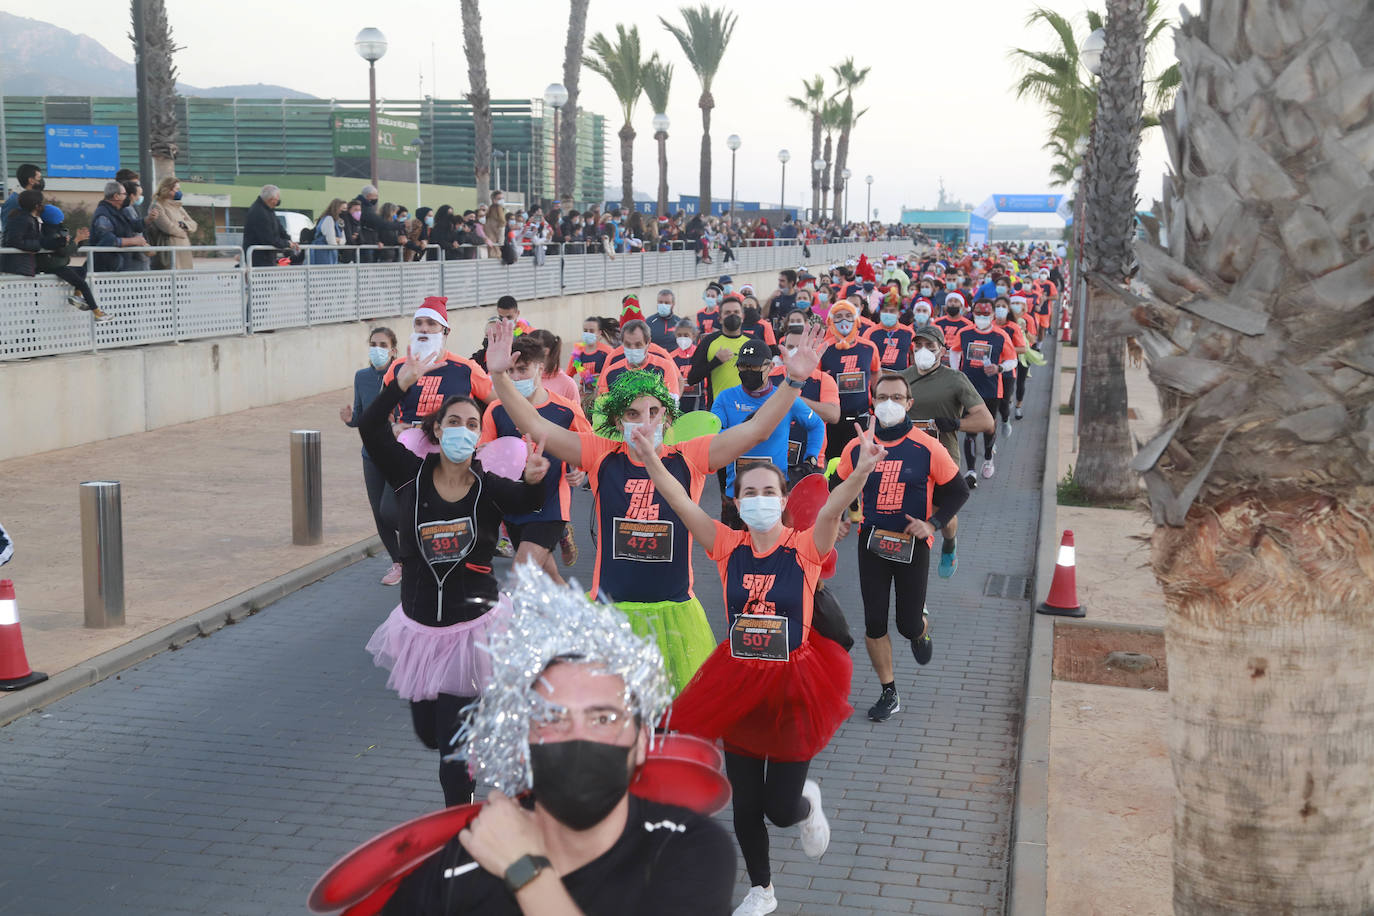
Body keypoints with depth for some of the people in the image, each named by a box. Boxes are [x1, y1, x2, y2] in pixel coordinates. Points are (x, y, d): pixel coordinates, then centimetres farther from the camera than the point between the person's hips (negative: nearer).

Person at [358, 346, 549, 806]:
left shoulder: (490, 489, -8)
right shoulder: (412, 476, -4)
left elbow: (527, 500, -29)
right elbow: (370, 428, -15)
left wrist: (532, 479, -52)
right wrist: (402, 383, -26)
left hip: (472, 628, -3)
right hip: (420, 628, 3)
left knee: (453, 742, -4)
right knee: (428, 731, 16)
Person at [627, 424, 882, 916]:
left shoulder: (806, 548, -10)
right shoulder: (728, 547, -3)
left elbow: (832, 508, -28)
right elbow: (682, 504, -13)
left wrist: (862, 470, -45)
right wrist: (651, 461, -27)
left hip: (793, 685, -3)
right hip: (738, 684, 3)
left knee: (780, 807, 4)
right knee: (744, 804, 12)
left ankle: (808, 804, 42)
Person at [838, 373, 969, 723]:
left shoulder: (927, 449, -8)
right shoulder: (857, 448, -1)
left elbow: (957, 491, 1)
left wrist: (933, 523, -12)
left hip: (913, 546, -2)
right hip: (871, 543, 2)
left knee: (908, 625, 3)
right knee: (874, 622, 1)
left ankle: (922, 632, 43)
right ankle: (889, 694, 16)